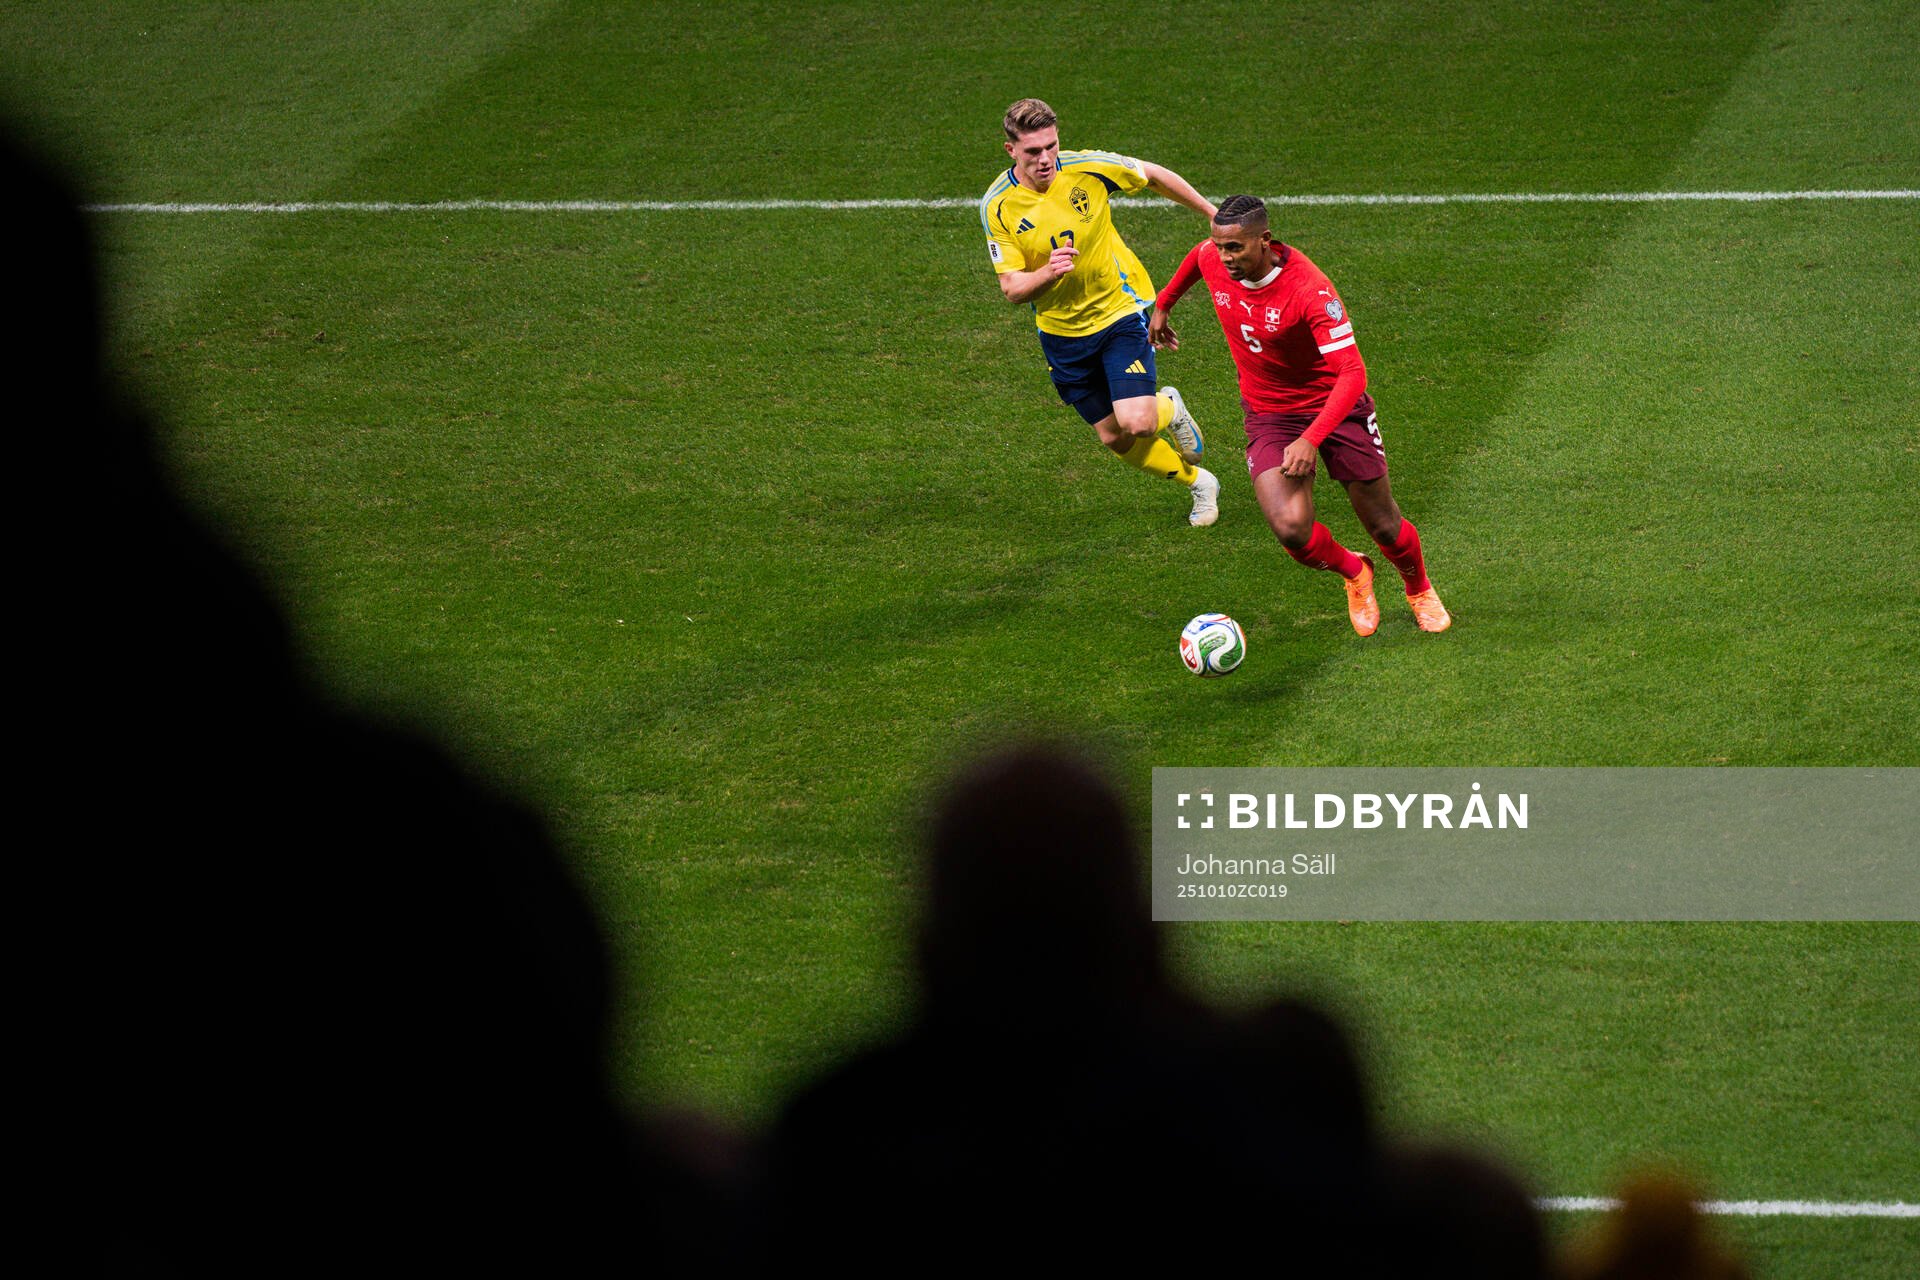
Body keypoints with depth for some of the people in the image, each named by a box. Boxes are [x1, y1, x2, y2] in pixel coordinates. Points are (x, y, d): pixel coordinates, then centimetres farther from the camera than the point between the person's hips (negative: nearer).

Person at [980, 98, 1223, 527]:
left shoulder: (1088, 169, -17)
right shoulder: (997, 206, -15)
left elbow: (1155, 176, 2)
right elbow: (1012, 288, -13)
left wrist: (1213, 214, 11)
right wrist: (1048, 273, -35)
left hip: (1122, 310, -2)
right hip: (1061, 329, 2)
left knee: (1136, 423, -17)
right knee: (1114, 438, 8)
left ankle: (1169, 409, 21)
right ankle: (1198, 482, 34)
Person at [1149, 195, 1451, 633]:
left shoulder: (1310, 290, -31)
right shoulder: (1212, 260, -13)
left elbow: (1352, 373, -35)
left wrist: (1311, 439, -46)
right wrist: (1163, 305, 30)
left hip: (1334, 405, -3)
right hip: (1269, 414, 3)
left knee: (1384, 527, 6)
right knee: (1291, 529, -18)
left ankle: (1420, 591, 41)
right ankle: (1353, 572, 17)